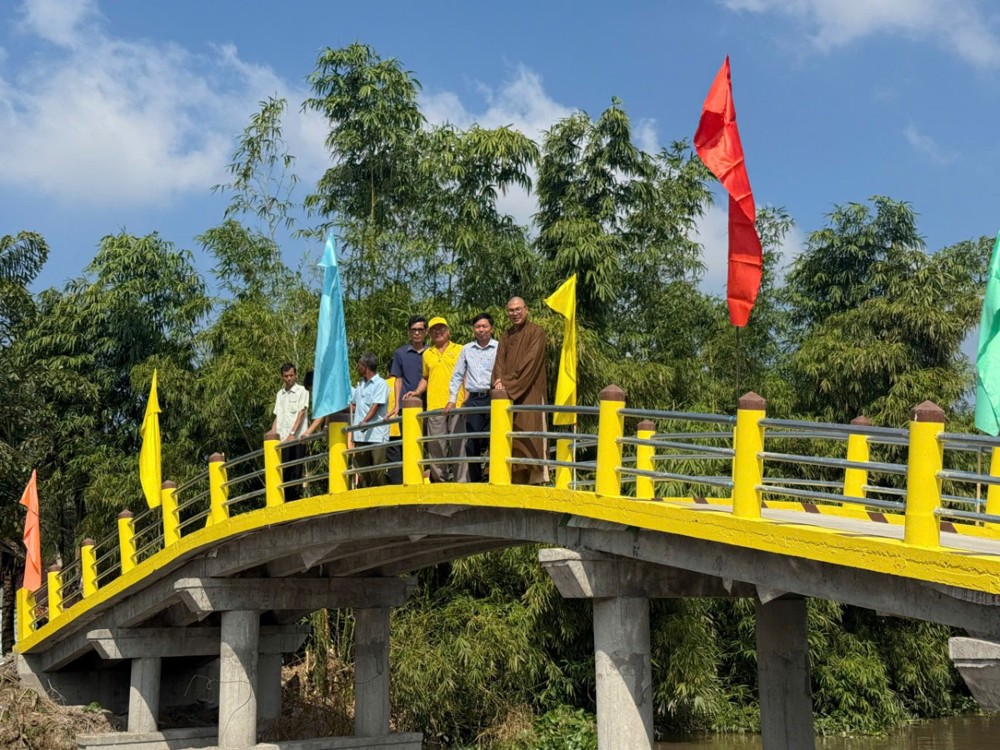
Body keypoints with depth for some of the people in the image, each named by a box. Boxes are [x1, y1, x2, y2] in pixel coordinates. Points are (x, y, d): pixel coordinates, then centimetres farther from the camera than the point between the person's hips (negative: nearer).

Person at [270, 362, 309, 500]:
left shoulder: (302, 391, 1)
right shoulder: (279, 394, 17)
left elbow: (301, 414, -8)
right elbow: (277, 417, 17)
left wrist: (292, 434, -18)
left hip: (296, 439, -5)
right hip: (281, 440, 5)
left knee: (295, 473, -4)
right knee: (282, 473, 2)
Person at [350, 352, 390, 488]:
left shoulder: (381, 384, -4)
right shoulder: (360, 384, 19)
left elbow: (375, 406, -15)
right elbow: (353, 405, 23)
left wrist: (364, 421, -27)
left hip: (376, 434, -7)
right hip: (360, 435, 7)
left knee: (377, 471, -6)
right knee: (361, 469, 8)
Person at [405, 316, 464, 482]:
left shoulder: (459, 350, 8)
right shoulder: (427, 354, 18)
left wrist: (466, 400, -6)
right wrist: (417, 391, 11)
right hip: (434, 406, 3)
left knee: (457, 444, -6)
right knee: (436, 447, 2)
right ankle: (440, 479, 9)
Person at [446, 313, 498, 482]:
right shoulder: (466, 349, 13)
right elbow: (457, 375, 15)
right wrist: (452, 399, 10)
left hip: (493, 398, -3)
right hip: (474, 400, 3)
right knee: (472, 442, 3)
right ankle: (475, 479, 12)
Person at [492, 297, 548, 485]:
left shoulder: (536, 332, 0)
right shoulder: (505, 337, 20)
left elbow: (530, 361, -11)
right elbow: (499, 361, 10)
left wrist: (509, 383, -16)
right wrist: (499, 380, -12)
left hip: (529, 393, -6)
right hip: (507, 395, 6)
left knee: (528, 439, -10)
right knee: (510, 439, 0)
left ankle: (534, 480, -10)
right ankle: (515, 480, 1)